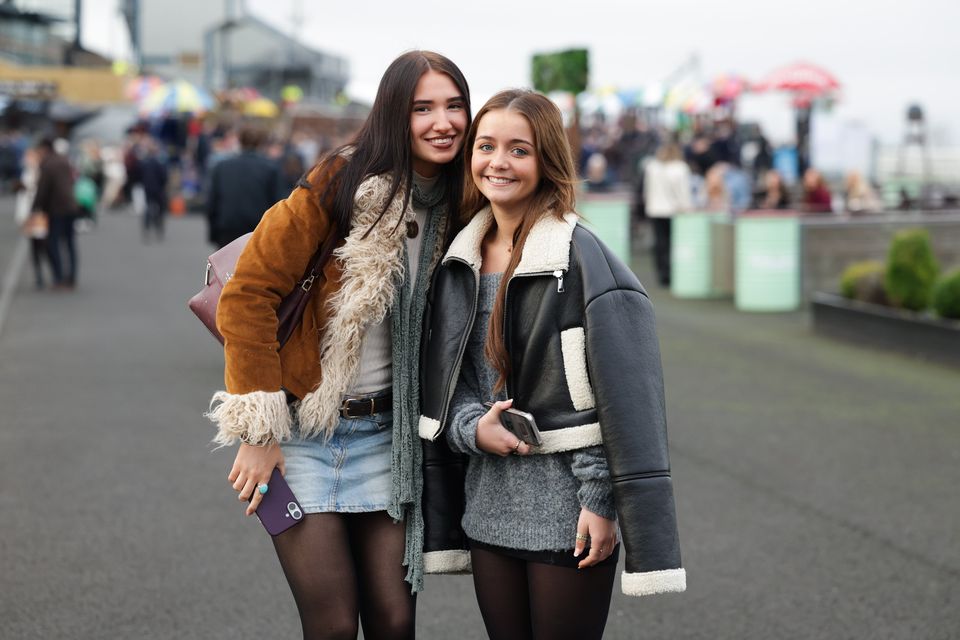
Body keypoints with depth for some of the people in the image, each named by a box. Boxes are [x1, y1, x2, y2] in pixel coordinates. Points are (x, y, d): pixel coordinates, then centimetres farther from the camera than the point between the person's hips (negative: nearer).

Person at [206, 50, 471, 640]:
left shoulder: (457, 208, 3)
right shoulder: (340, 184, -15)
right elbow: (248, 295, -17)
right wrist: (257, 432, -18)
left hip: (383, 432, 5)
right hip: (300, 432, -5)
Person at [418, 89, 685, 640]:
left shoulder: (582, 257, -11)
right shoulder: (460, 261, 9)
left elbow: (625, 398, -13)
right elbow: (446, 381, 12)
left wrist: (600, 500, -15)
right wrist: (474, 428, -8)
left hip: (568, 511, -6)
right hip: (491, 506, 6)